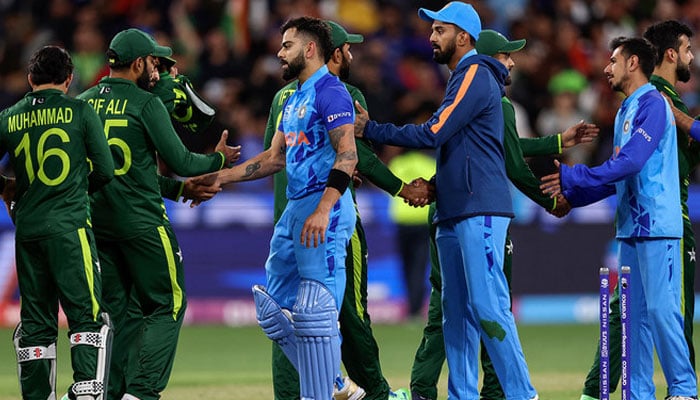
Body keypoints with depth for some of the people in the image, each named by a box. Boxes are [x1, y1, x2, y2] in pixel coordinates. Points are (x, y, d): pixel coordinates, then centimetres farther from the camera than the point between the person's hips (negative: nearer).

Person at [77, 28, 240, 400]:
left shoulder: (83, 103, 6)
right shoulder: (146, 104, -9)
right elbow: (180, 162, -8)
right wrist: (219, 159, 10)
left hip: (96, 221, 6)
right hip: (142, 223, -6)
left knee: (110, 310, 12)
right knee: (167, 306, 3)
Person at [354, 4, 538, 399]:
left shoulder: (476, 75, -9)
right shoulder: (463, 78, 22)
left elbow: (433, 133, -16)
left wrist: (371, 130, -9)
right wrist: (432, 185, 9)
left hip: (480, 210, -10)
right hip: (454, 213, 10)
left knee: (487, 305, -14)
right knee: (456, 311, 9)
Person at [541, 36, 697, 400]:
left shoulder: (653, 104, -10)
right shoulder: (625, 111, 19)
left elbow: (630, 162, -19)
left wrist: (572, 178, -16)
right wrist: (572, 195, 13)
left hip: (657, 226, -9)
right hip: (631, 227, 9)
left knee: (660, 308, -10)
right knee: (635, 312, 8)